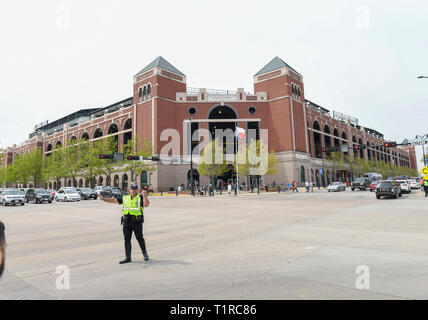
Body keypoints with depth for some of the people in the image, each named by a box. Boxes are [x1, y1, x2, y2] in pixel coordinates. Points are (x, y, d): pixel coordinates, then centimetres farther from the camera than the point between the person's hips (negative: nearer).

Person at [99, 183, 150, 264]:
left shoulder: (140, 197, -1)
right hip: (126, 222, 4)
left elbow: (146, 204, -18)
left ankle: (144, 253, 24)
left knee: (140, 238, 0)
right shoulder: (125, 198, 14)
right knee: (127, 240, 5)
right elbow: (114, 200, 15)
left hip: (137, 222, -4)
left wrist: (144, 195, -27)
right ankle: (128, 258, 13)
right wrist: (103, 199, 9)